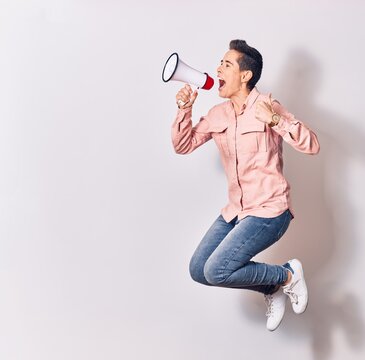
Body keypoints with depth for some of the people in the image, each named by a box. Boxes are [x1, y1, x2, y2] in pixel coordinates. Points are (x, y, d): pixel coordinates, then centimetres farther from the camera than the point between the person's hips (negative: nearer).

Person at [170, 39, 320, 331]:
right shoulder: (217, 115, 7)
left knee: (216, 271, -19)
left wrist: (274, 120, -30)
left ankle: (288, 275, 4)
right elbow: (183, 146, 11)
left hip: (269, 211, -7)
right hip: (236, 210, 8)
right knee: (198, 270, 5)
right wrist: (184, 109, -4)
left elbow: (312, 145, -18)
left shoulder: (267, 107, -12)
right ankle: (272, 289, 18)